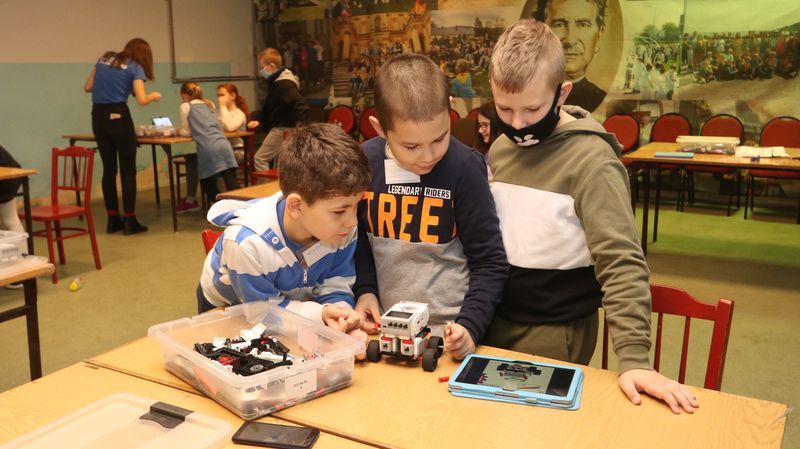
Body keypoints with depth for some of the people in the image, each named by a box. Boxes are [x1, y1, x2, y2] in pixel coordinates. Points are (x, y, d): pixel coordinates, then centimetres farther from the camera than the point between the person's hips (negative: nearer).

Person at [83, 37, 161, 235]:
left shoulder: (104, 59, 16)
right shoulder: (135, 67, 0)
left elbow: (87, 87, 18)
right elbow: (141, 100, -11)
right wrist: (154, 96, 9)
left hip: (98, 116, 5)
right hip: (118, 116, -5)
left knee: (108, 168, 11)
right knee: (128, 169, 2)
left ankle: (113, 220, 15)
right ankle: (129, 221, 1)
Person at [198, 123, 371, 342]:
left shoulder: (342, 229, -25)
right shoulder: (247, 243, -38)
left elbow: (335, 287, -15)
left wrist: (340, 309, -38)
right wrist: (320, 314, -41)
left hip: (293, 303, 2)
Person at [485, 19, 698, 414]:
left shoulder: (591, 160, -17)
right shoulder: (500, 148, 2)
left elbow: (621, 261, -20)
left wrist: (634, 358, -26)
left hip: (554, 333, -6)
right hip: (496, 320, 6)